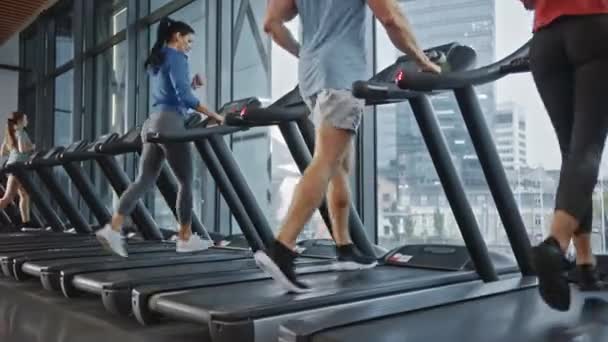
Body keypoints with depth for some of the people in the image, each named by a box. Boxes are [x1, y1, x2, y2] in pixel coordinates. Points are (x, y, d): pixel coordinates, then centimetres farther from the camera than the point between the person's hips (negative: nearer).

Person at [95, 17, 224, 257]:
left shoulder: (156, 60, 23)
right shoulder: (176, 57, -5)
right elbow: (184, 97, -16)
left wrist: (191, 85, 22)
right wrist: (213, 115, -15)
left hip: (153, 123, 9)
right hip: (170, 123, -9)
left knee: (144, 181, 4)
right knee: (185, 181, 1)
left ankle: (112, 228, -7)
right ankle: (186, 238, 7)